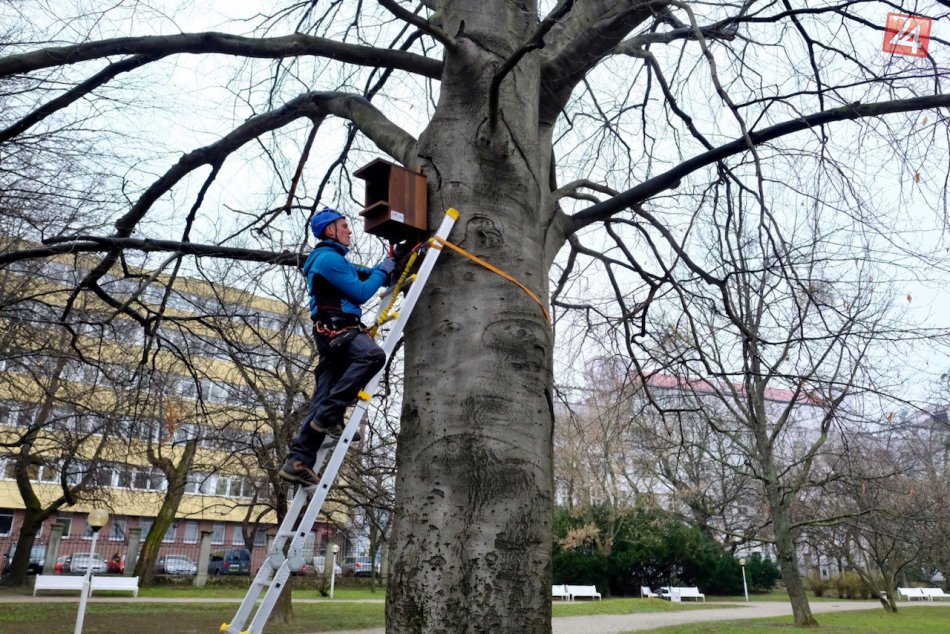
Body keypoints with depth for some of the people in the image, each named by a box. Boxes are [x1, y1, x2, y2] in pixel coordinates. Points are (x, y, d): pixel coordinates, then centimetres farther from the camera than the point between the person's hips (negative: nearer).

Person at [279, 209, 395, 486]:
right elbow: (360, 293, -10)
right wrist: (383, 270, 3)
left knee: (322, 399, 3)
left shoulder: (335, 260, 29)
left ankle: (298, 460, -1)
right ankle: (330, 415, -29)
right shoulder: (329, 258, -5)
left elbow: (365, 276, 33)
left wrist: (392, 261, 24)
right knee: (373, 354, -34)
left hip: (336, 333, 10)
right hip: (335, 328, -10)